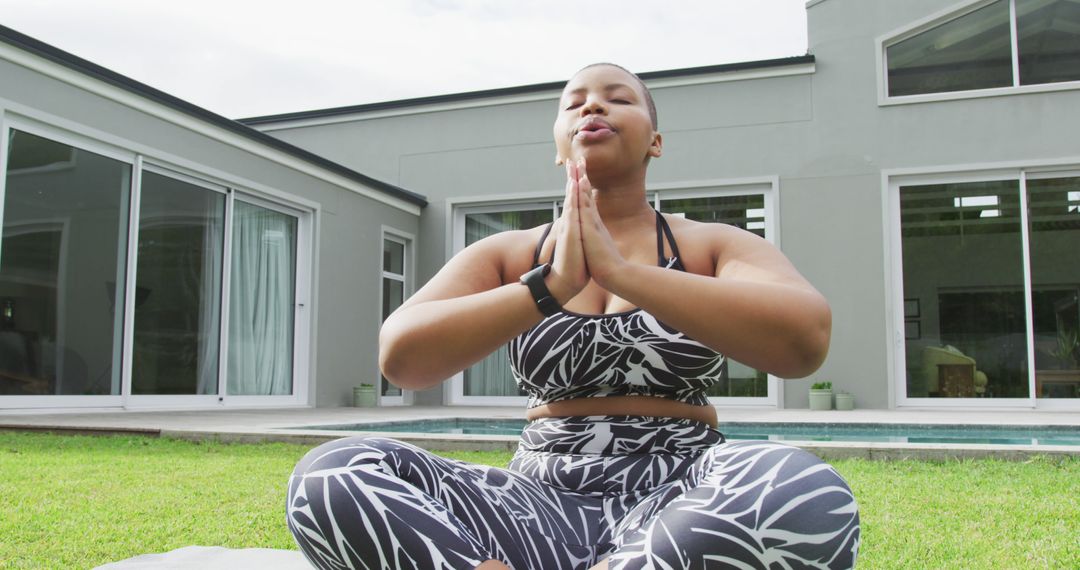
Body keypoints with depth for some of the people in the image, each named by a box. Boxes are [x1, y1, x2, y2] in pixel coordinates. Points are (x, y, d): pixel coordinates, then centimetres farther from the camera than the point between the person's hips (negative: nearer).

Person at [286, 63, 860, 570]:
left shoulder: (714, 245, 5)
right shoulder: (506, 254, 9)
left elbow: (804, 339, -17)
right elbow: (400, 356, -8)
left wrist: (619, 271, -19)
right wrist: (551, 285, -17)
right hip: (542, 499, 1)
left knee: (806, 496, -36)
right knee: (332, 475, -22)